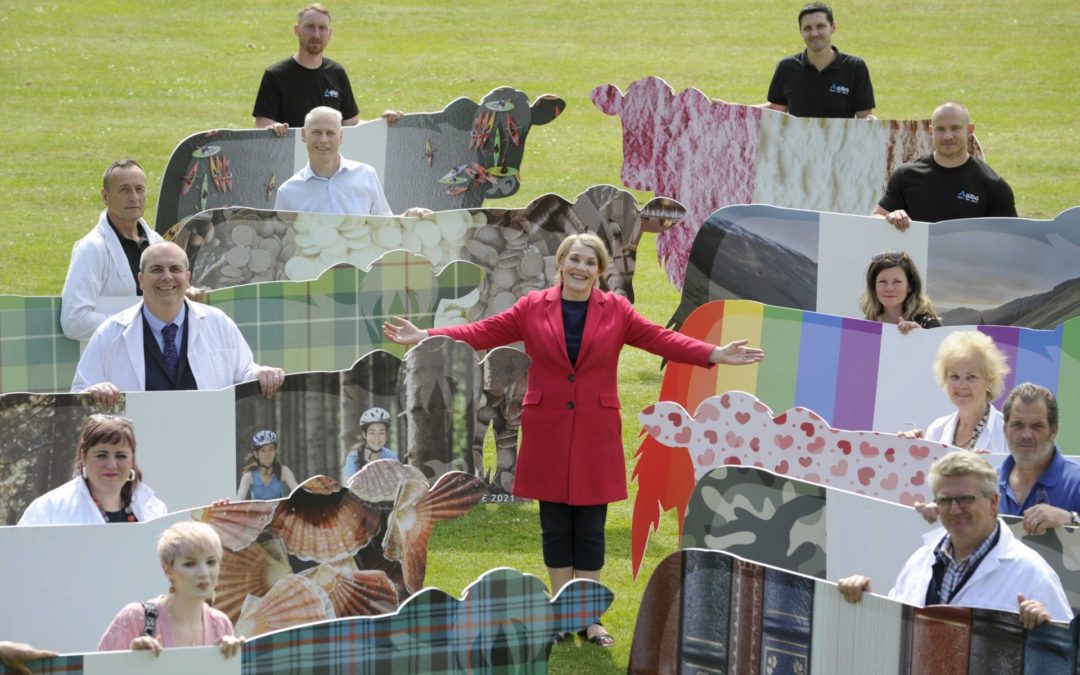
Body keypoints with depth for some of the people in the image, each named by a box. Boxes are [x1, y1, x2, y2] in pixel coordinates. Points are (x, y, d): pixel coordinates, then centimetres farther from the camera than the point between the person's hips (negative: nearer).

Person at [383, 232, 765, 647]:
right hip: (547, 433, 0)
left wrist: (716, 354, -14)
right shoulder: (532, 308, 1)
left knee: (590, 528, 4)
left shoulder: (617, 311, 2)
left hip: (595, 435, 0)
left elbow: (662, 339, -3)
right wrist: (423, 337, -10)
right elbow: (481, 333, -1)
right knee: (555, 526, 6)